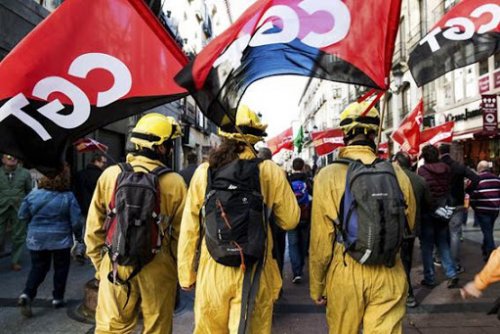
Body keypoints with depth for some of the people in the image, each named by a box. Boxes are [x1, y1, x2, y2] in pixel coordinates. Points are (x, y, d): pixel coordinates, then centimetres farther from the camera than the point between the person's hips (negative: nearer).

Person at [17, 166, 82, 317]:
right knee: (61, 268, 14)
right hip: (60, 239, -2)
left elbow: (23, 216, 2)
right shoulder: (68, 196, -14)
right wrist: (78, 236, 7)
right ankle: (58, 298, 20)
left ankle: (27, 294, -3)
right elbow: (76, 221, -11)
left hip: (36, 239, 2)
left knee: (38, 267, 15)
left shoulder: (33, 194, -7)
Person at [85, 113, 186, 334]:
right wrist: (179, 269, 9)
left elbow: (94, 228, 2)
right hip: (158, 270, -2)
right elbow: (181, 234, -8)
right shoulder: (174, 183, -13)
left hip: (116, 267, 2)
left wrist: (99, 263, 15)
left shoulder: (110, 175, -6)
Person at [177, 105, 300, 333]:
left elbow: (189, 229, -2)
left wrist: (186, 273, 9)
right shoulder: (271, 172, -8)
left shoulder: (204, 172, -6)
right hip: (255, 273, -1)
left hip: (212, 271, 1)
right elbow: (290, 220, 1)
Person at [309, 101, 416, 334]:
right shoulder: (397, 173, -5)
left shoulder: (328, 176, -13)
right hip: (389, 275, 1)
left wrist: (317, 287, 4)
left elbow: (320, 242, -9)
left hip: (345, 273, -1)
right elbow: (409, 227, 9)